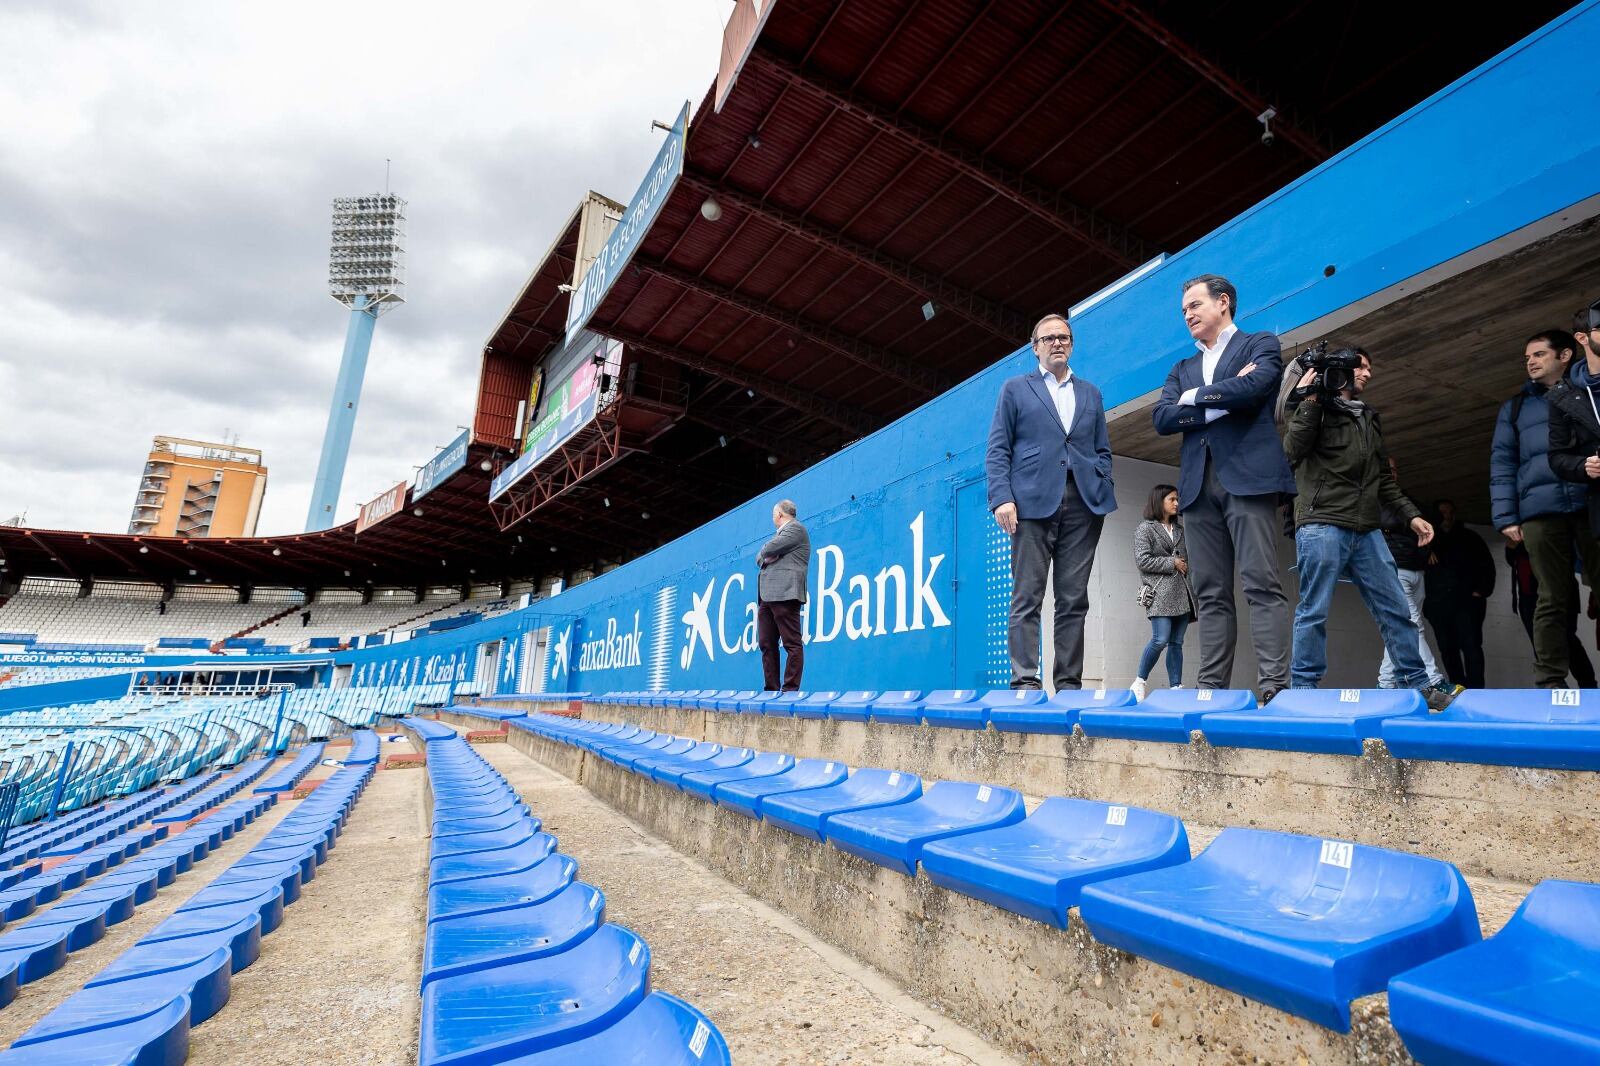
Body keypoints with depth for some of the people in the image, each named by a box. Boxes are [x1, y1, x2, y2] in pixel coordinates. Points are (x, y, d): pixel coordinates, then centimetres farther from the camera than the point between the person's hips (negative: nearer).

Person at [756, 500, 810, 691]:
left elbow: (768, 550, -12)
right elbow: (759, 558, 25)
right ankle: (771, 689, 10)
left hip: (784, 594, -10)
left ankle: (790, 689, -11)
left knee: (792, 644, -9)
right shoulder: (781, 533, 28)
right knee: (766, 644, 7)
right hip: (767, 596, 10)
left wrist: (765, 553, 10)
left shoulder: (796, 528, -1)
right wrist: (765, 558, 4)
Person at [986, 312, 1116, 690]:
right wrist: (1002, 497, -10)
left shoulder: (1091, 394, 22)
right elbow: (997, 449, 3)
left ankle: (1069, 683, 7)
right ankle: (1025, 681, -4)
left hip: (1083, 504, 4)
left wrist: (1103, 489, 3)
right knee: (1028, 598, -5)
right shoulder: (1015, 388, 12)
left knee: (1074, 599, 3)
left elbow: (1103, 450, 21)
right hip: (1033, 502, -3)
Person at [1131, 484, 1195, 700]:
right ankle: (1140, 682, 0)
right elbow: (1142, 560, -9)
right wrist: (1172, 563, -9)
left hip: (1182, 593, 6)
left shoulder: (1179, 529, 19)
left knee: (1177, 643, 4)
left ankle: (1175, 687, 7)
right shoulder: (1145, 528, 0)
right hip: (1160, 593, -6)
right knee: (1160, 640, -14)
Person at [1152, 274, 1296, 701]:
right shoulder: (1183, 369, 24)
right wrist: (1222, 404, -3)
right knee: (1211, 594, 1)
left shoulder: (1261, 345, 11)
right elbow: (1161, 418, 7)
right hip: (1198, 486, 5)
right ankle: (1212, 688, 1)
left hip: (1248, 477, -4)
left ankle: (1273, 685, -9)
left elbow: (1253, 387, -11)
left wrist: (1194, 398, 3)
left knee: (1262, 585, -9)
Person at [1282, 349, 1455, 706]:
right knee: (1314, 612, -6)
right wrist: (1309, 401, -14)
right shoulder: (1317, 408, 5)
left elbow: (1384, 479, 27)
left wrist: (1411, 514, 19)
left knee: (1396, 609, 6)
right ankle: (1303, 692, -1)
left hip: (1366, 530, 7)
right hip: (1322, 525, -7)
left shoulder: (1369, 418, 25)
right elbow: (1293, 450, -14)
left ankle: (1418, 686, 15)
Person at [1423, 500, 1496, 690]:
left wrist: (1481, 591, -5)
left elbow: (1487, 566, 8)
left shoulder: (1470, 538, 15)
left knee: (1471, 646, -12)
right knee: (1448, 650, -2)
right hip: (1438, 603, 1)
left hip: (1467, 600, -1)